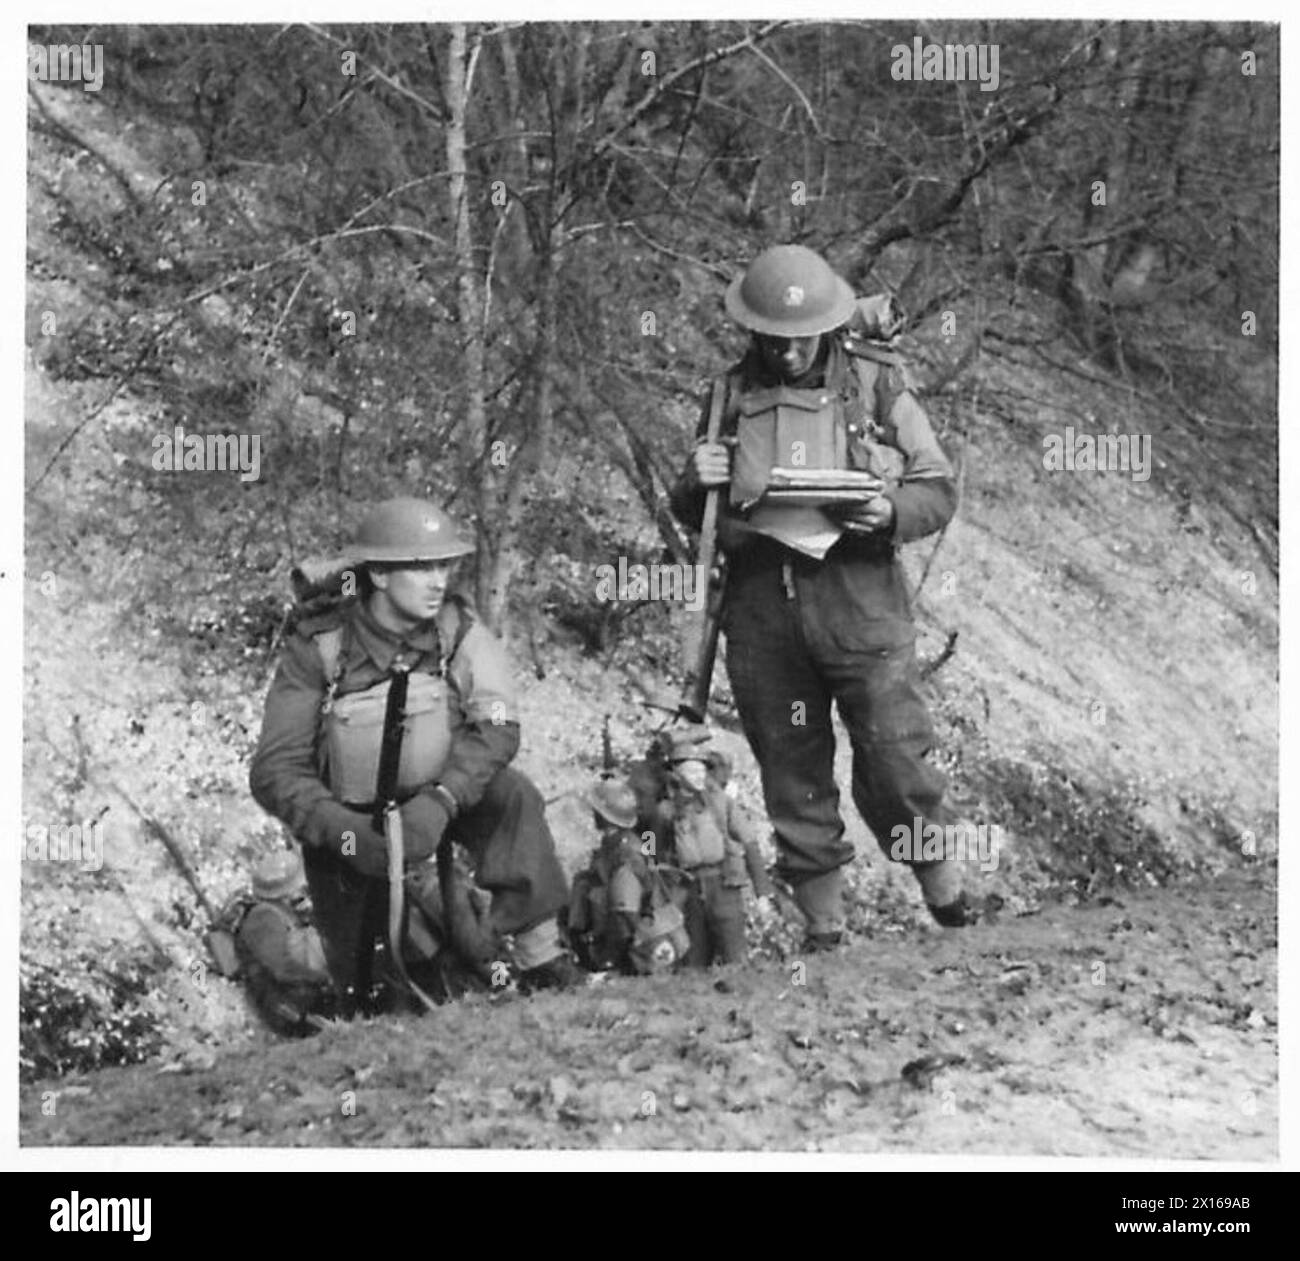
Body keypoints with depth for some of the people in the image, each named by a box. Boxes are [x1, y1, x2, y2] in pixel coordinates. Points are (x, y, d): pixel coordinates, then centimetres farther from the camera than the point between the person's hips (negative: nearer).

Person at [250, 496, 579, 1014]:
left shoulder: (458, 630, -13)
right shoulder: (317, 648, -18)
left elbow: (497, 728, -24)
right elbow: (275, 771, -19)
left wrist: (440, 801, -40)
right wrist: (346, 833, -34)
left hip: (435, 807, 1)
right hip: (348, 822, -1)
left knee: (510, 795, -30)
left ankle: (539, 960, -26)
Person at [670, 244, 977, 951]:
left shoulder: (876, 385, 3)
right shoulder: (732, 395, 10)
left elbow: (939, 490, 6)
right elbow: (691, 517, 18)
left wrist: (893, 510, -15)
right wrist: (696, 484, -5)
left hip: (859, 603, -2)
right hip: (761, 607, 3)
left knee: (894, 763, -5)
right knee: (792, 772, 6)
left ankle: (949, 899, 16)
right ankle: (824, 928, 16)